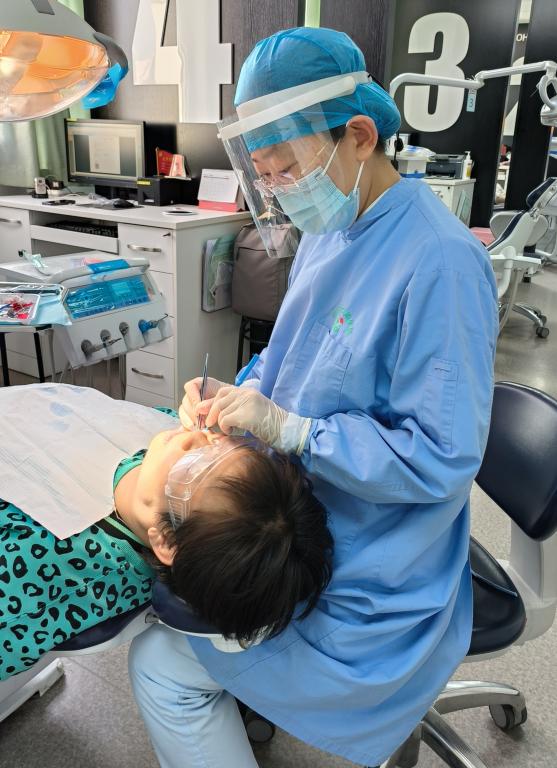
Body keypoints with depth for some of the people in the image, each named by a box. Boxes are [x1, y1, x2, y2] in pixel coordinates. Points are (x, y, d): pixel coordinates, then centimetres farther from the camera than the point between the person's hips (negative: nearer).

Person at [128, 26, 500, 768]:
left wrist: (287, 428, -26)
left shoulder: (441, 261, -26)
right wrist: (234, 396, -6)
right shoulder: (330, 231, 2)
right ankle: (234, 702, 41)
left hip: (368, 582, -8)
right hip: (301, 523, 9)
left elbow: (442, 458, -25)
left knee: (161, 668, -3)